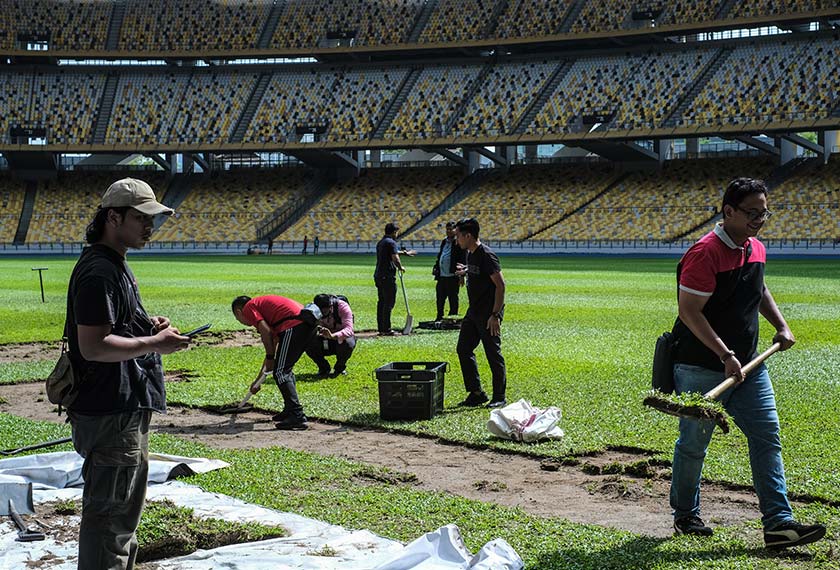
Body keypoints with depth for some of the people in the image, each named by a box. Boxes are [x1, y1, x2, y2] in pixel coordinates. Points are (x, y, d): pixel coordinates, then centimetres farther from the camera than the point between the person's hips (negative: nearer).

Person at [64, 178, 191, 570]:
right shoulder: (99, 272, -18)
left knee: (126, 508, 22)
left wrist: (148, 328, 9)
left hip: (127, 407, 11)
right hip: (111, 415, -11)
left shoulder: (115, 266, 16)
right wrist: (153, 344, -20)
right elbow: (93, 346, -25)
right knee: (110, 512, -4)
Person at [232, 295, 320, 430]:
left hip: (294, 325, -9)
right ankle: (290, 410, 28)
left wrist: (270, 358, 2)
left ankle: (298, 417, -13)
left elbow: (266, 331, -9)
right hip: (309, 323, 9)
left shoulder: (249, 308, 10)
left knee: (280, 372, -6)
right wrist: (258, 380, 46)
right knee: (286, 369, 22)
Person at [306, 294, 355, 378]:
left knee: (347, 343, -37)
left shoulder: (343, 307, -26)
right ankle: (323, 368, 1)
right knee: (308, 342, -27)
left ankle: (340, 367, -4)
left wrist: (333, 336, -56)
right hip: (324, 342, 2)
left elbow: (349, 329, -37)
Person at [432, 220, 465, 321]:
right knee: (440, 299, 12)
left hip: (453, 276, -7)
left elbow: (463, 260, -12)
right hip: (441, 276, 8)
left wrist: (461, 276, -16)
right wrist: (436, 267, 11)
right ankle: (439, 318, 23)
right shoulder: (444, 242, 16)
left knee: (453, 300, 1)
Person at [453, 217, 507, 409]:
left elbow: (500, 285, -21)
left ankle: (499, 397, 10)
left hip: (488, 313, -10)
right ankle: (476, 393, 17)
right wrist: (465, 272, 10)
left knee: (493, 354, -1)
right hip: (473, 312, 10)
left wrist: (495, 315, -23)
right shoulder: (470, 254, 10)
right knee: (464, 349, 9)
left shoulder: (486, 255, -18)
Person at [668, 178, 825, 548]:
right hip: (702, 368, -8)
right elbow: (689, 312, -21)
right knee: (693, 444, 6)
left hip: (748, 365, 8)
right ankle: (685, 516, 24)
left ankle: (778, 523, -1)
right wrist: (725, 356, -24)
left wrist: (781, 325, 17)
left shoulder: (756, 250, 9)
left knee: (768, 438, -1)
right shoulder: (705, 253, -18)